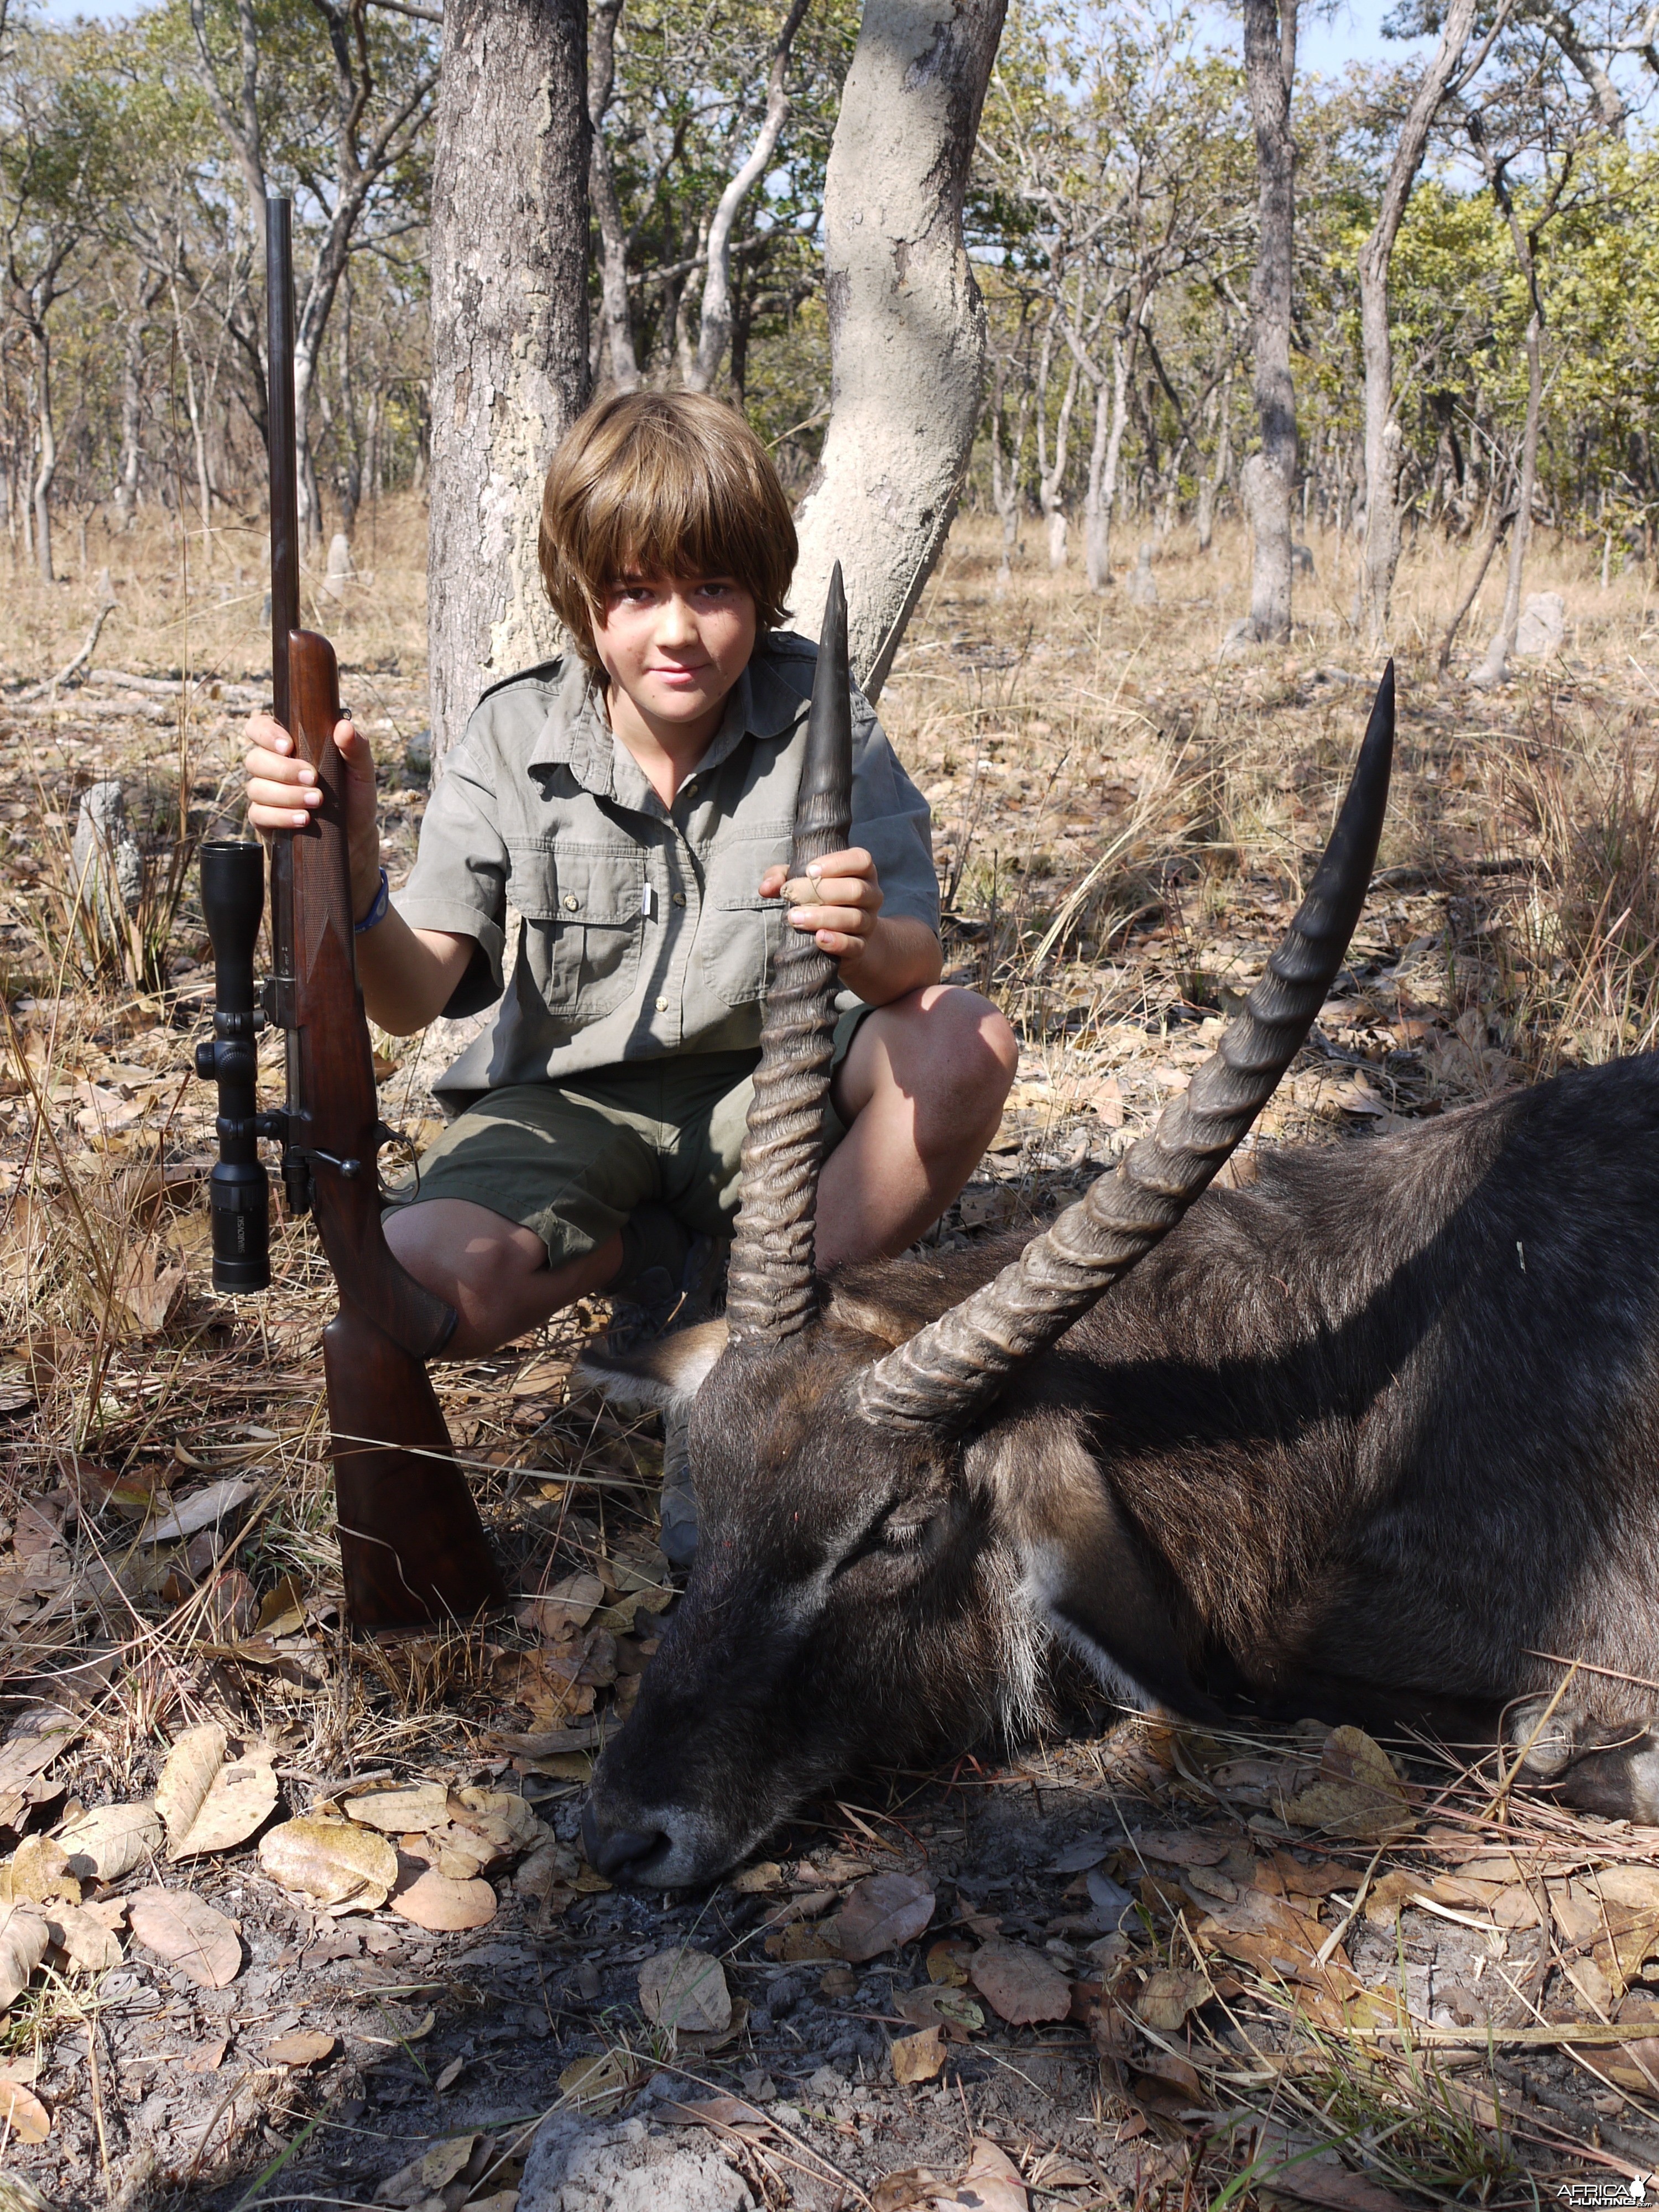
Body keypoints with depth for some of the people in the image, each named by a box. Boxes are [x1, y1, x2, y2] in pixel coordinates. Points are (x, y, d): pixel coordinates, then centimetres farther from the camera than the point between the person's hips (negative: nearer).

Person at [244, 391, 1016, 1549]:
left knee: (966, 1041, -30)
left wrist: (868, 942, -47)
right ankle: (662, 1256, 2)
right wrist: (354, 876, -40)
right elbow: (413, 997, -17)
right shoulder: (515, 738, -10)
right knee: (415, 1288, -27)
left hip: (769, 1086, 0)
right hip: (572, 1098, 1)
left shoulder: (817, 715, -11)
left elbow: (916, 958, -21)